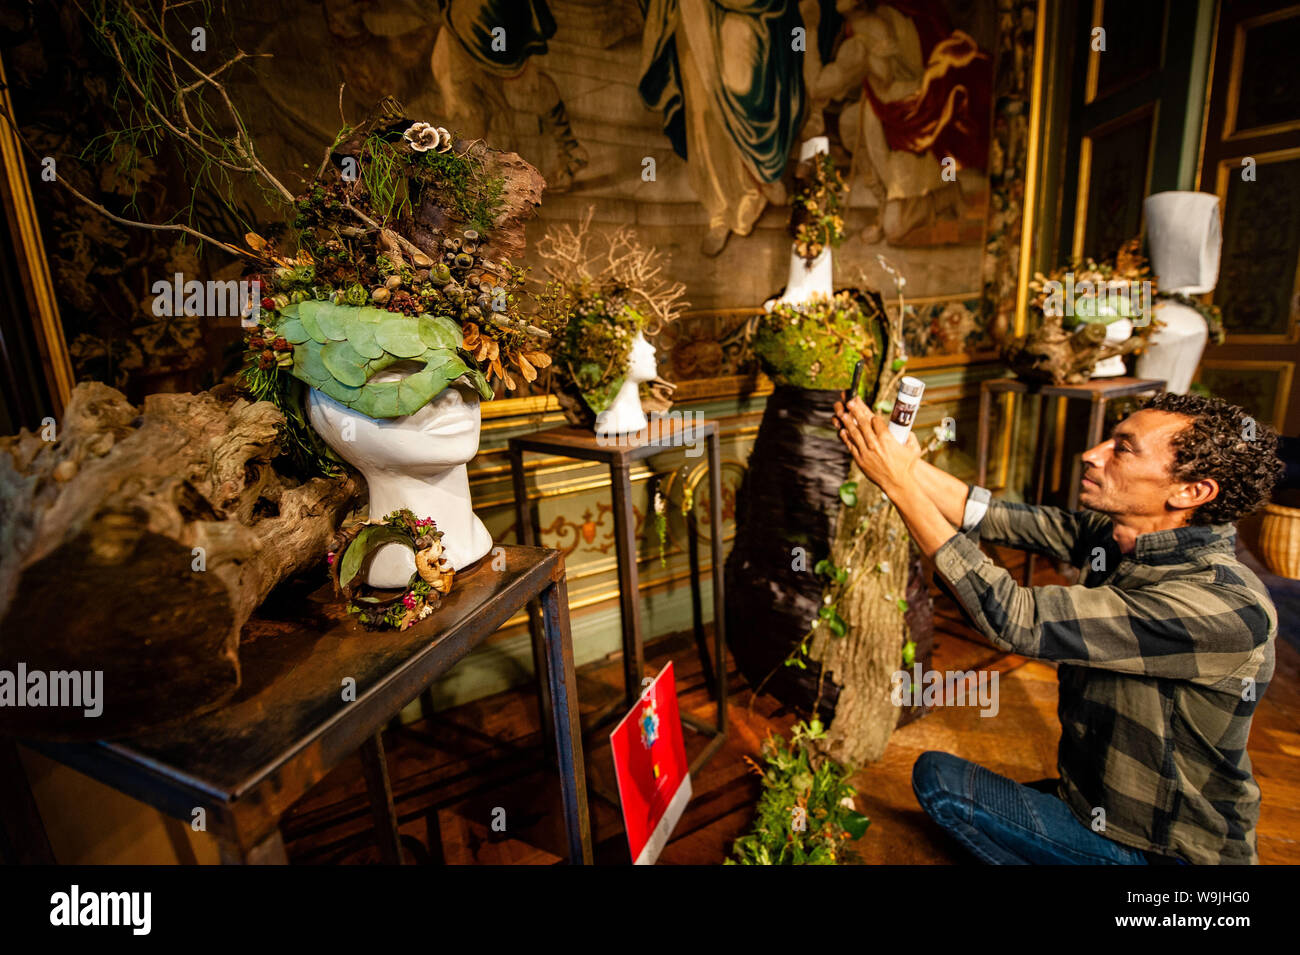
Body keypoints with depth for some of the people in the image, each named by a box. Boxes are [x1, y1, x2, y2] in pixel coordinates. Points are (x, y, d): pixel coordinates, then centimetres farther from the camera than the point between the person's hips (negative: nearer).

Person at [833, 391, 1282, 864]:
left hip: (1160, 848, -7)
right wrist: (904, 458, -23)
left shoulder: (1227, 609, -33)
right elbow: (990, 517, -10)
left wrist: (899, 484, -36)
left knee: (937, 776, -10)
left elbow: (1017, 620, -37)